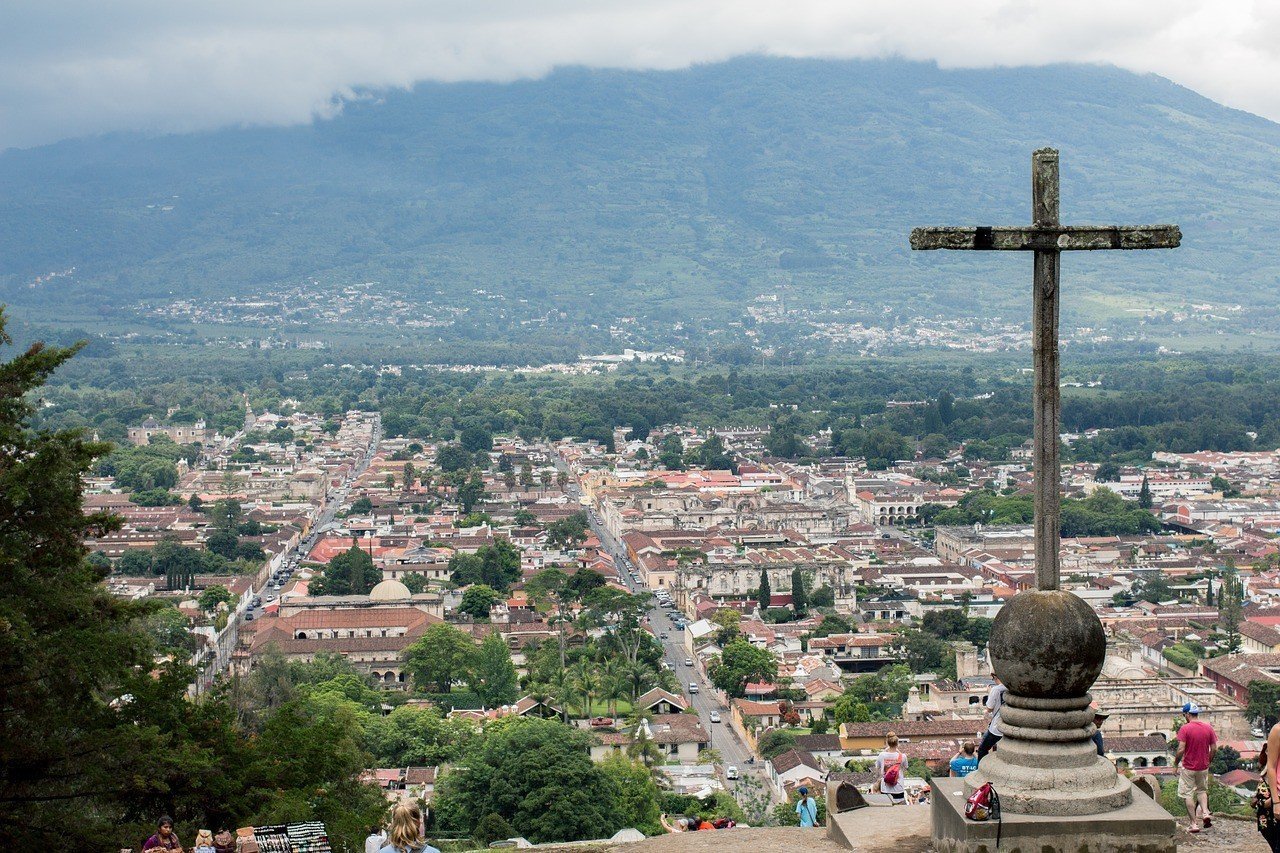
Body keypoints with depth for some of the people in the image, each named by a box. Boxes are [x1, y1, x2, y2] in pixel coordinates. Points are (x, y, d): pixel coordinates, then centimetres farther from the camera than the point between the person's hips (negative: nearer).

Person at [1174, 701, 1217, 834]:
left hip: (1188, 767, -5)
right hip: (1203, 767, 5)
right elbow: (1214, 748, 2)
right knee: (1202, 790, 24)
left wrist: (1176, 762, -2)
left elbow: (1181, 750, -19)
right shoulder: (1208, 728, -1)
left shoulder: (1185, 728, -15)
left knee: (1188, 795, 7)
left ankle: (1194, 823, 6)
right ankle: (1205, 812, 1)